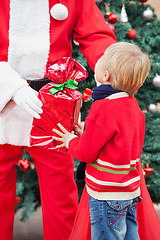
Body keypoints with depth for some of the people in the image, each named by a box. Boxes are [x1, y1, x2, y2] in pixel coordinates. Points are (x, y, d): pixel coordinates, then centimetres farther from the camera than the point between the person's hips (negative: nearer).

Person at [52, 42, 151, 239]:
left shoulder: (104, 108, -22)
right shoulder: (132, 105, 5)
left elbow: (86, 153, -15)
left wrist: (71, 141, 4)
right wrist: (86, 135, 13)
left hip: (107, 195, -9)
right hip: (130, 191, 9)